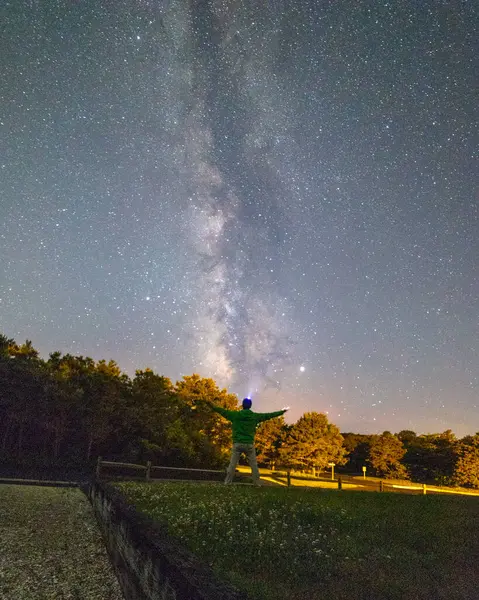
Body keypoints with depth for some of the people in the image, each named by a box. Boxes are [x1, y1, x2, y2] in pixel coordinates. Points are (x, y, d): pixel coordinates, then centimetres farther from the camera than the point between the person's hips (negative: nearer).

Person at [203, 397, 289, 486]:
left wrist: (212, 406, 13)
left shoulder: (235, 415, -1)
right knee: (254, 465, 9)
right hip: (249, 444, 0)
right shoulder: (255, 416, 2)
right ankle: (257, 483, 8)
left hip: (237, 444, 0)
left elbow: (223, 411, 4)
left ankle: (227, 483, 2)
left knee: (232, 464, 3)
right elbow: (268, 415, 8)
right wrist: (282, 411, 17)